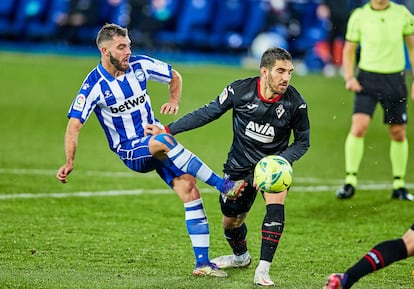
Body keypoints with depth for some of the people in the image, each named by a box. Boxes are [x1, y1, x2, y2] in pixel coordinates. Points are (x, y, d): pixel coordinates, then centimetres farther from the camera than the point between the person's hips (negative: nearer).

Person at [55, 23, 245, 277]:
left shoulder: (140, 65, -3)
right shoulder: (95, 85, -14)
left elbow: (174, 76, 14)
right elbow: (74, 125, -15)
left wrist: (174, 101, -6)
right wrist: (69, 163, -27)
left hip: (157, 139, 4)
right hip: (131, 152, -4)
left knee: (189, 188, -13)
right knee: (163, 142, -37)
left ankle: (202, 263, -6)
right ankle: (222, 185, -29)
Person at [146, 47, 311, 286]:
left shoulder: (295, 102, -21)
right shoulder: (241, 90, -20)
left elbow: (302, 142, -6)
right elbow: (209, 112, -6)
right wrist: (169, 130, -6)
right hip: (240, 165, 2)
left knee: (276, 204, -30)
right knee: (231, 221, 12)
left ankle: (263, 270, -25)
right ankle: (240, 256, 46)